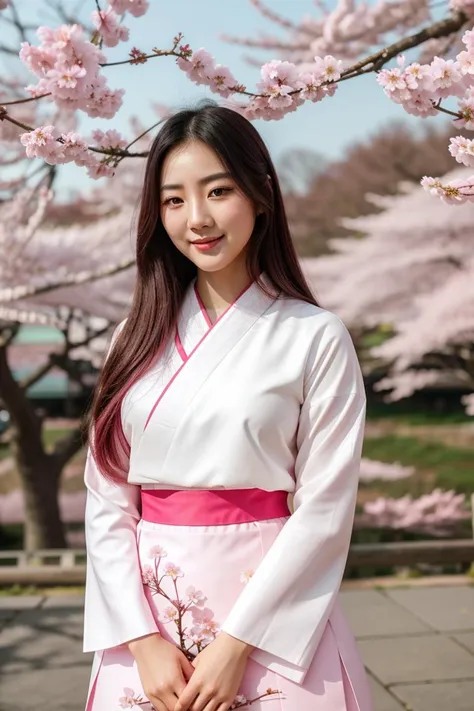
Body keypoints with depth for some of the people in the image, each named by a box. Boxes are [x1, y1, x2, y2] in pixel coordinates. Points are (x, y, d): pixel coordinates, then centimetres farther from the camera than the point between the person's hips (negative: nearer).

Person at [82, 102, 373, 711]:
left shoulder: (316, 338, -6)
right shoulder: (138, 338, 4)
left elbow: (324, 507, -9)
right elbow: (107, 500, 1)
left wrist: (237, 642, -13)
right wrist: (144, 640, -8)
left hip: (271, 612, -3)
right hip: (146, 616, 3)